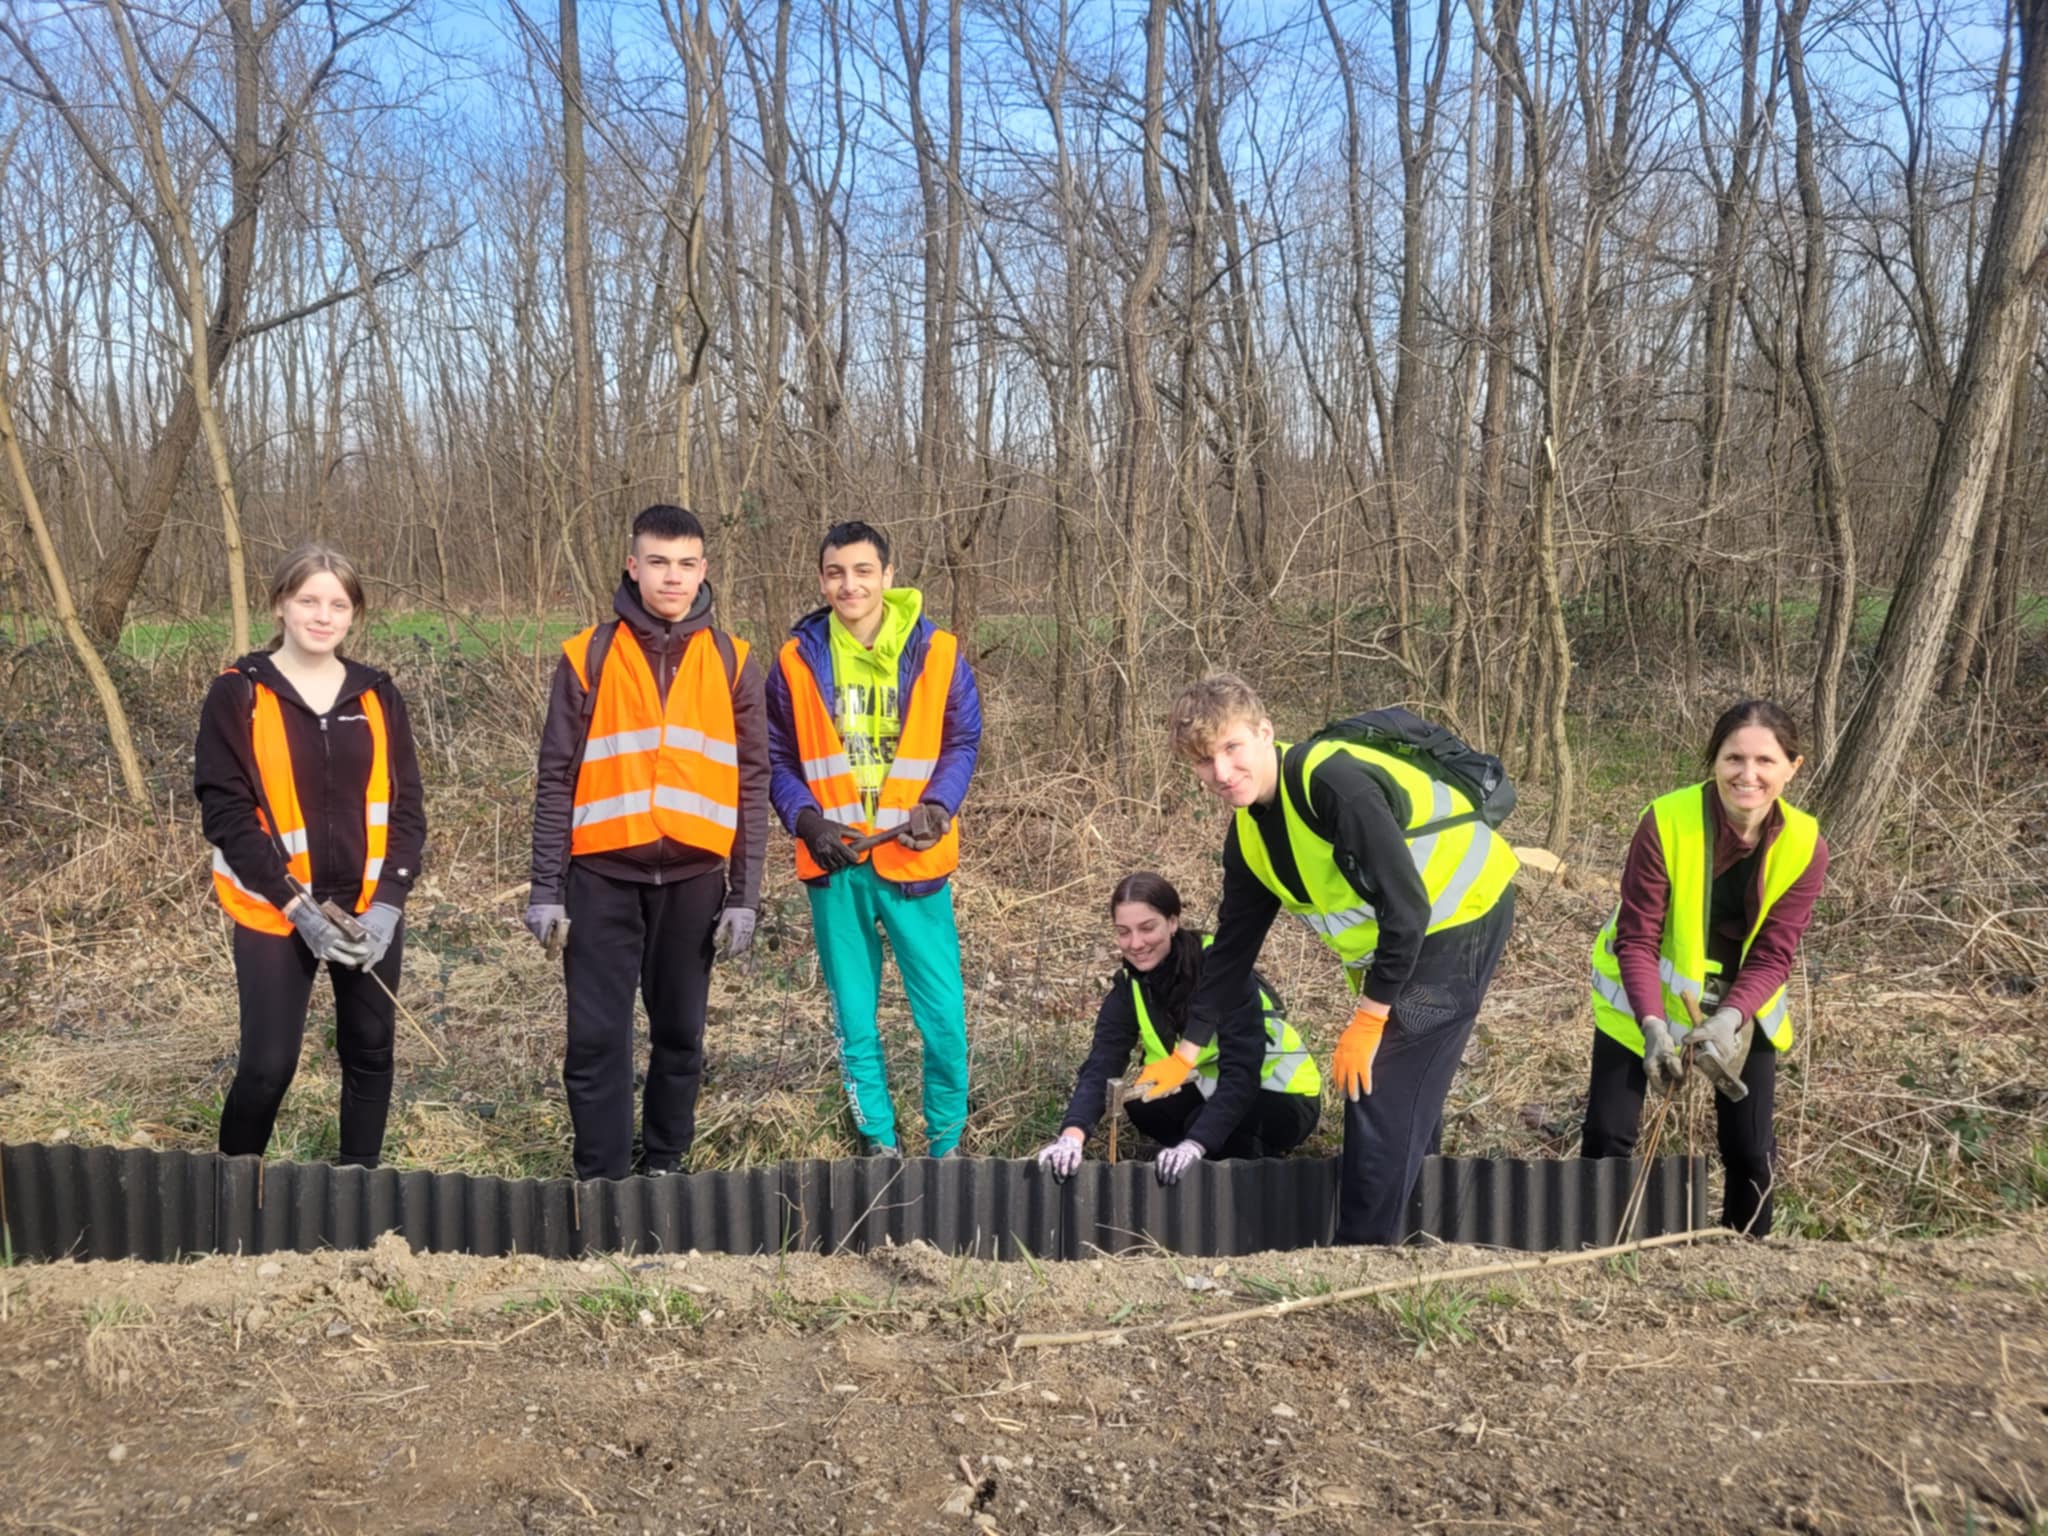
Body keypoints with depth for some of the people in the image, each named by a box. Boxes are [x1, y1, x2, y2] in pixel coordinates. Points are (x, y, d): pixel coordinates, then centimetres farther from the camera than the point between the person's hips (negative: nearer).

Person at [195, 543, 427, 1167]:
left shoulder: (377, 695, 4)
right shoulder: (238, 694, -5)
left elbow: (406, 806, 3)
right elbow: (225, 811, -9)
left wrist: (388, 900, -10)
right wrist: (295, 905, -16)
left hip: (372, 909, 3)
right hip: (276, 914, -3)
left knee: (370, 1052, 11)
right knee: (268, 1063, -3)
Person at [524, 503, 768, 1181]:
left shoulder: (732, 662, 3)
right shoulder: (587, 656, 0)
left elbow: (751, 784, 4)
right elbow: (556, 778, 1)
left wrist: (744, 895, 0)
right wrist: (546, 887, -3)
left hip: (693, 876, 1)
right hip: (604, 875, -1)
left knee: (680, 1032, 12)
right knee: (596, 1037, 0)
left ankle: (665, 1163, 28)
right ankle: (600, 1175, 13)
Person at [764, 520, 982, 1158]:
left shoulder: (937, 653, -1)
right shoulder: (797, 661, 2)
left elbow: (962, 742, 5)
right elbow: (778, 759, 7)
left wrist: (937, 806, -12)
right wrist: (806, 820, -10)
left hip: (914, 859, -1)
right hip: (834, 863, 2)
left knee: (943, 1011, -1)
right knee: (853, 1013, 10)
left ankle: (946, 1143, 18)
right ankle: (877, 1139, 26)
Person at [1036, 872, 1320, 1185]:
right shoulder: (1128, 988, -10)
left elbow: (1241, 1072, -34)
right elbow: (1100, 1066, -24)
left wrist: (1194, 1145, -48)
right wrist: (1072, 1135, -43)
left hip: (1283, 1094, -5)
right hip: (1212, 1093, 5)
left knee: (1203, 1125, -33)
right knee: (1143, 1106, -24)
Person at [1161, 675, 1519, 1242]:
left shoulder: (1334, 782, -28)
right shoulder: (1249, 835, 0)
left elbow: (1408, 908, -27)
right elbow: (1233, 945, 10)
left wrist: (1366, 1023, -19)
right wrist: (1186, 1053, 12)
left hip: (1460, 915, -8)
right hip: (1396, 938, 8)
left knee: (1382, 1094, -7)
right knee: (1405, 1091, 17)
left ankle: (1368, 1236, 8)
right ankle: (1403, 1222, 33)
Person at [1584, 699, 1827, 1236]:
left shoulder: (1805, 846, -19)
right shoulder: (1666, 821, -27)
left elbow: (1772, 955, -17)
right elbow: (1636, 937, -23)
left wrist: (1729, 1019, -33)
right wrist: (1653, 1024, -35)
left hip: (1741, 1005, 2)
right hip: (1646, 996, -2)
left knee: (1750, 1148, 6)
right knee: (1608, 1133, -4)